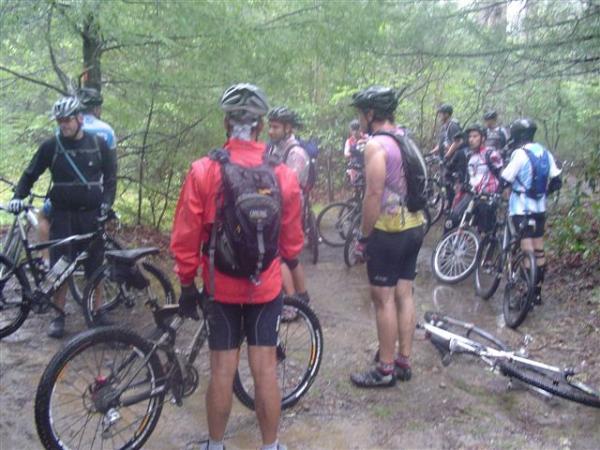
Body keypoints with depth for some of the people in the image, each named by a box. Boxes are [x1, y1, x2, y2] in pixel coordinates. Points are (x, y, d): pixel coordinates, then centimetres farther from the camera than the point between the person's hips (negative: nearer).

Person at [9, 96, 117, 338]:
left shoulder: (98, 144, 1)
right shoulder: (51, 146, 0)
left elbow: (110, 176, 7)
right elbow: (30, 174, 6)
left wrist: (107, 201, -7)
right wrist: (18, 197, -8)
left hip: (91, 214, 0)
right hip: (63, 214, 0)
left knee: (94, 265, 5)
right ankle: (58, 315, 12)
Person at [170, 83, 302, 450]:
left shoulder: (203, 171, -11)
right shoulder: (284, 174, -8)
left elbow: (186, 238, -7)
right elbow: (292, 241, 1)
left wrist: (187, 283, 6)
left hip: (220, 287, 0)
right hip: (266, 286, 1)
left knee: (223, 370, 11)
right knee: (265, 368, 10)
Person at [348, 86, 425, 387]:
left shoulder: (376, 145, -15)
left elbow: (374, 195, -21)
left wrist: (363, 237, -13)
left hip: (388, 232, -9)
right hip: (414, 227, 9)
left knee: (383, 299, 0)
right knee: (404, 294, 13)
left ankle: (385, 369, 10)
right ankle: (404, 362, 23)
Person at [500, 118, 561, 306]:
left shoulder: (520, 154, -15)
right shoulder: (544, 152, 6)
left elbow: (505, 181, -15)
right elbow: (556, 182, 8)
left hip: (521, 209, -7)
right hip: (539, 208, 7)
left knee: (528, 252, -6)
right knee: (539, 251, 12)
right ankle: (537, 293, 21)